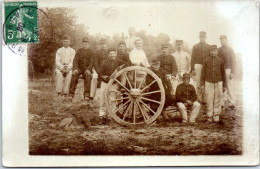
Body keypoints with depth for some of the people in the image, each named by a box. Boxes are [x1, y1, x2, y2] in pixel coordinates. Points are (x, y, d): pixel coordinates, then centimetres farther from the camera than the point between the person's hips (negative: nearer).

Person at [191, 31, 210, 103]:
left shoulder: (209, 47, 10)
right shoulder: (195, 46, 8)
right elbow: (193, 58, 5)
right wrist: (192, 69, -1)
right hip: (198, 65, -1)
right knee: (198, 84, -1)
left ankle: (205, 99, 5)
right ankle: (199, 98, 6)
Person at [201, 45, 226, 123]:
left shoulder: (221, 61, 6)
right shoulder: (206, 61, 5)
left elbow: (223, 73, 9)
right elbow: (203, 73, 6)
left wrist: (224, 85, 8)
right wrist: (202, 84, 0)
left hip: (218, 82, 0)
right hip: (208, 83, 0)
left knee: (217, 100, 2)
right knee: (209, 100, 0)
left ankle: (216, 117, 10)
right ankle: (209, 117, 7)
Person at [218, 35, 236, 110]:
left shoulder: (230, 50, 2)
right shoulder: (219, 50, 13)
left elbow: (233, 61, -2)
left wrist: (232, 73, -10)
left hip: (228, 70, -4)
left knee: (229, 87, -6)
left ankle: (231, 103, -3)